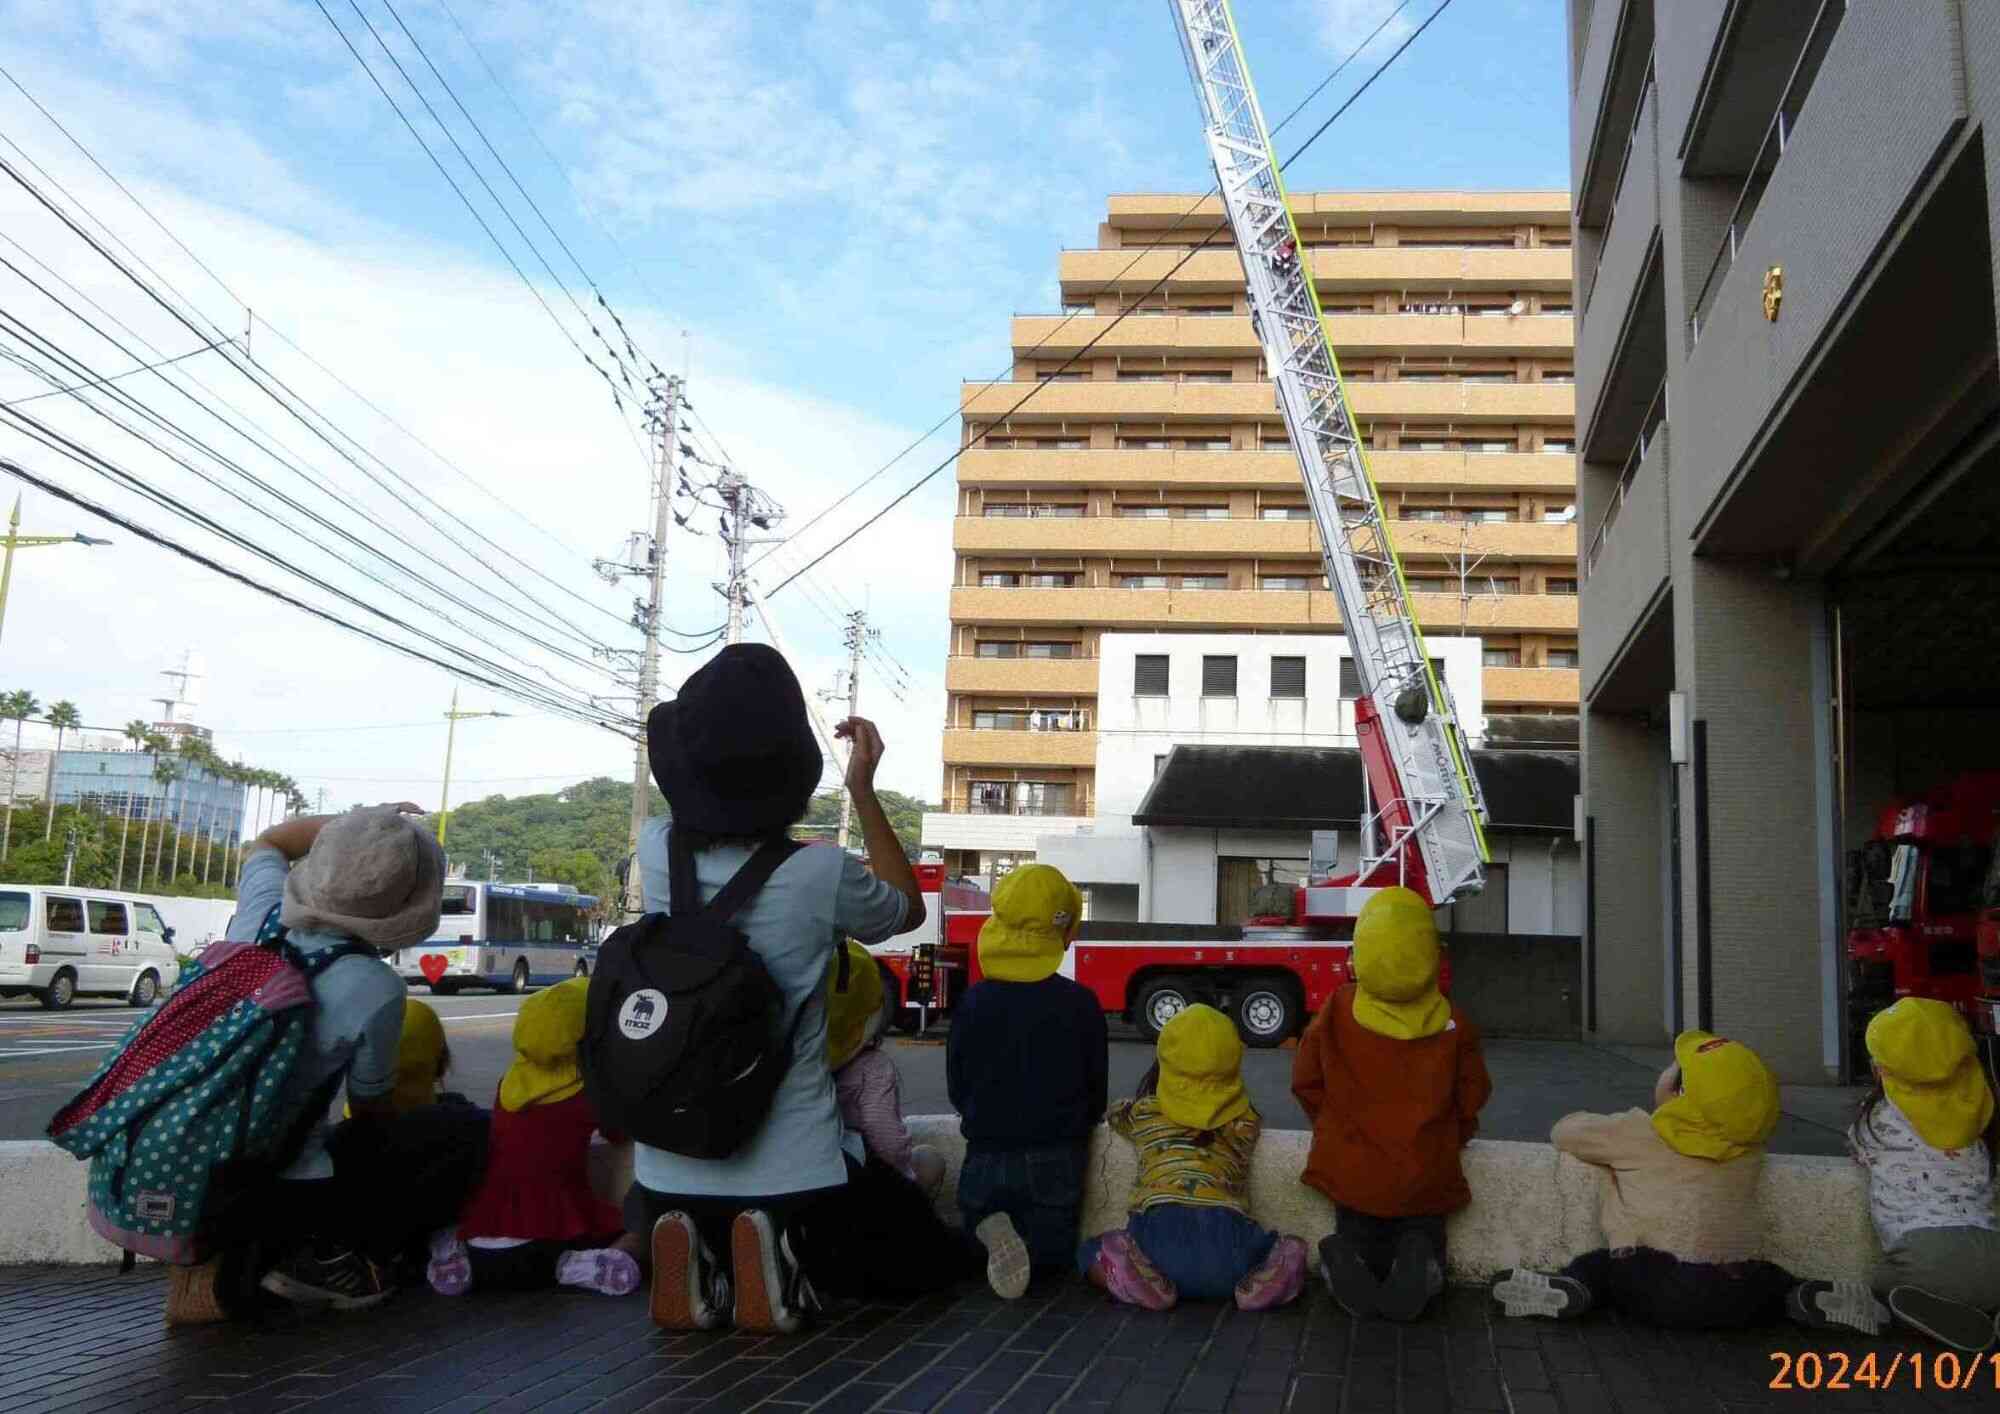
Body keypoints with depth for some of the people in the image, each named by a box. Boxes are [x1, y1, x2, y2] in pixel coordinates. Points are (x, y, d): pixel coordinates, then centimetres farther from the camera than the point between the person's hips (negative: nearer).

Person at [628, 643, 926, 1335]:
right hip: (788, 1168, -3)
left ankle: (696, 1264, -4)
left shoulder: (656, 853, -8)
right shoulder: (821, 876, -17)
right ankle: (777, 1269, -7)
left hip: (671, 1166, 3)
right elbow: (907, 908, 8)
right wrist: (863, 789, 8)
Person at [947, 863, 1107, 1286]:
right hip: (1056, 1160, -1)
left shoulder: (974, 1001, -5)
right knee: (1053, 1255, 15)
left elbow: (957, 1088, 3)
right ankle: (1026, 1244, -19)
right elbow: (1096, 1089, 2)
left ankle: (991, 1230, -17)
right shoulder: (1080, 1004, -7)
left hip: (986, 1154, 1)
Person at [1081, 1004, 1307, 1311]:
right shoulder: (1246, 1118, 20)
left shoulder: (1143, 1113, 20)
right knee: (1291, 1250, 30)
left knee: (1092, 1252, 27)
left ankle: (1144, 1278, -7)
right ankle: (1261, 1280, -6)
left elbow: (1114, 1114, 44)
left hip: (1159, 1232, -1)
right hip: (1226, 1234, 1)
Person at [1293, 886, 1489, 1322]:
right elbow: (1471, 1098, 0)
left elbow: (1306, 1083, 0)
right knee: (1423, 1238, 21)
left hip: (1351, 1171, 1)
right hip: (1425, 1178, -1)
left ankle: (1345, 1259, -15)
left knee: (1356, 1240, 21)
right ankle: (1417, 1262, -16)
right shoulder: (1454, 1026, -11)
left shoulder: (1336, 1013, -10)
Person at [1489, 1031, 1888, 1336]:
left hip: (1654, 1288, -3)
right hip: (1734, 1299, 4)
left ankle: (1566, 1288, -10)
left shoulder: (1637, 1133, 5)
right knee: (1770, 1279, 31)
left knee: (1594, 1264, 20)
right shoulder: (1749, 1147, 15)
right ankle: (1812, 1296, 2)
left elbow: (1565, 1130, 18)